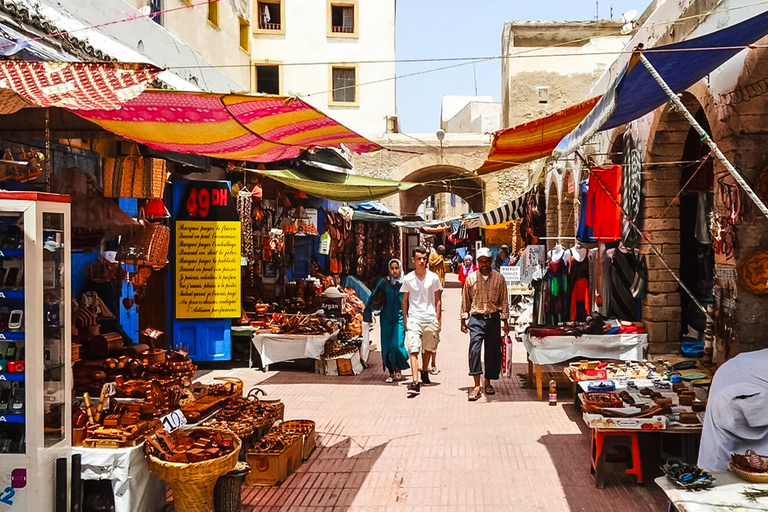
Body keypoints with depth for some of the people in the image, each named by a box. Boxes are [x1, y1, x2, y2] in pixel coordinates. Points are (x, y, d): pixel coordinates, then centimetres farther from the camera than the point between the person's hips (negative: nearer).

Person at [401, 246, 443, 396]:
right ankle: (414, 383, -17)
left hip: (431, 319, 1)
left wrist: (438, 319, 2)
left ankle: (425, 373, 37)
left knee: (428, 349, 13)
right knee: (413, 350, -11)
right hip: (414, 320, -1)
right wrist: (404, 320, 5)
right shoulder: (408, 279, 1)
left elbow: (438, 299, 7)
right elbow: (404, 300, 9)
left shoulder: (433, 278, 2)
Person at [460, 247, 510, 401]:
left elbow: (504, 301, 8)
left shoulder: (499, 278, 4)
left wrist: (505, 321, 5)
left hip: (493, 319, 1)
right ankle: (477, 386, -13)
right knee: (474, 349, -14)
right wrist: (463, 320, 6)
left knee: (493, 351, 5)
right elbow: (465, 301, 9)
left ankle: (488, 383, 21)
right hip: (476, 319, -1)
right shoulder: (471, 278, 3)